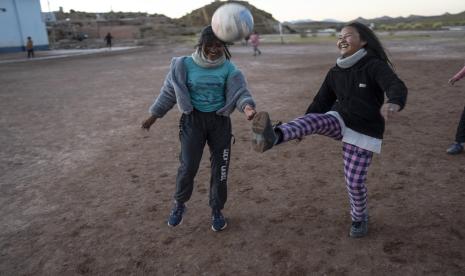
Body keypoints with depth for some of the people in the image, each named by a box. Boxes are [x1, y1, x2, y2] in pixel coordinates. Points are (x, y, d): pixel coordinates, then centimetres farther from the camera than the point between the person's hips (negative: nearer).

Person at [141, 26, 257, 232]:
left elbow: (239, 91, -14)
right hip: (193, 120, -1)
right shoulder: (185, 65, -6)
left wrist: (247, 106, -38)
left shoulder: (228, 68, -5)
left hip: (220, 121, 1)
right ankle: (179, 204, 22)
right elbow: (170, 91, 3)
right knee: (188, 166, -7)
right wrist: (154, 115, 7)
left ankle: (217, 211, 27)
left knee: (220, 167, 6)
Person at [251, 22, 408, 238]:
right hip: (339, 121, 4)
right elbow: (322, 101, 10)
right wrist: (299, 129, 11)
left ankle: (360, 218, 28)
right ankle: (273, 137, -54)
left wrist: (393, 103, -57)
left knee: (354, 181, -1)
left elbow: (397, 87, -32)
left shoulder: (375, 66, -15)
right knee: (313, 119, -27)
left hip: (363, 132, -4)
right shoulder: (335, 72, 2)